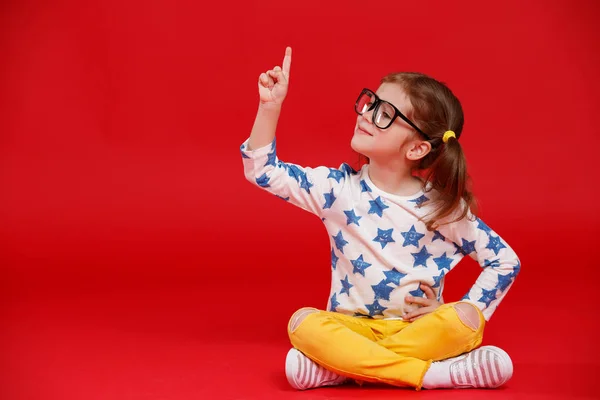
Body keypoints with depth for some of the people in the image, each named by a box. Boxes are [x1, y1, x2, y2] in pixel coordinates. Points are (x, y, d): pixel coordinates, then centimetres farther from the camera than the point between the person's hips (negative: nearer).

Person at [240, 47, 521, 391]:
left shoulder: (444, 209, -6)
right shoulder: (339, 189, -3)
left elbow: (506, 261, 2)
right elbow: (262, 170, -6)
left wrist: (463, 315, -7)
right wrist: (270, 105, -16)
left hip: (418, 329, 0)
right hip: (351, 328, 1)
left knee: (465, 321, -31)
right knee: (304, 324, -30)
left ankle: (344, 367, -25)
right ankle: (432, 373, -28)